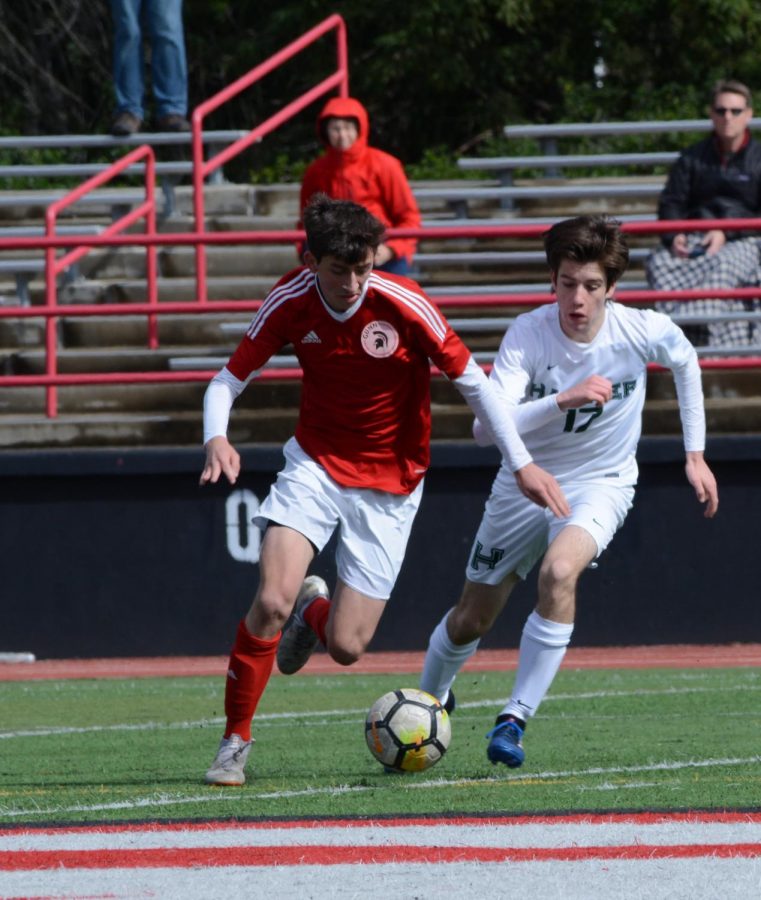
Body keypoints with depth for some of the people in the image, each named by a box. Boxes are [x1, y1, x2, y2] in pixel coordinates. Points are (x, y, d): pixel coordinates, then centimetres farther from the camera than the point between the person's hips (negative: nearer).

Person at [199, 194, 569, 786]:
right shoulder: (291, 302, -12)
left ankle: (315, 611, 35)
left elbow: (472, 380, -10)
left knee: (346, 646, -5)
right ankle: (236, 743, -3)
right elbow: (228, 381, -4)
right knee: (271, 601, -21)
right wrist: (216, 438, -26)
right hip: (315, 464, 1)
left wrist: (522, 463, -11)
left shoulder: (403, 305, -19)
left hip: (388, 486, -1)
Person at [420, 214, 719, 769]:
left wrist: (695, 454, 8)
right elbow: (486, 426, -34)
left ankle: (516, 719, -23)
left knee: (559, 572, -32)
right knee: (473, 619, 11)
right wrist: (564, 399, -46)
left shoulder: (645, 332, -19)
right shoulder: (528, 334, -24)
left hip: (601, 483, -1)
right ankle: (430, 698, 44)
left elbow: (686, 362, 6)